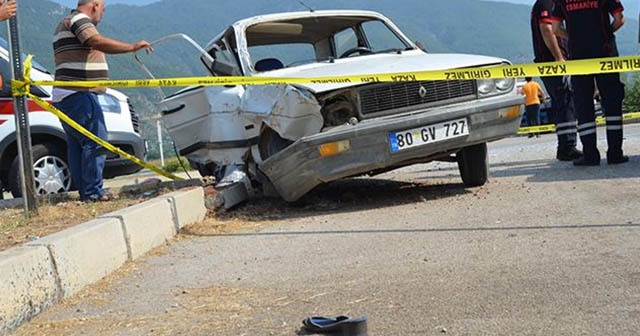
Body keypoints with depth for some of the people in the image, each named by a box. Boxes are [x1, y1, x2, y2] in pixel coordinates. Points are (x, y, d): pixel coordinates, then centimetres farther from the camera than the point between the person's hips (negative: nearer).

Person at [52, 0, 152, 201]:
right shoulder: (79, 19, -9)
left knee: (76, 144, 8)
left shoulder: (65, 24, 25)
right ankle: (93, 192, -14)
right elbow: (98, 42, -26)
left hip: (64, 96, 11)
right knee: (95, 141, -12)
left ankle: (85, 192, 9)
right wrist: (132, 47, -28)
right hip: (80, 96, -11)